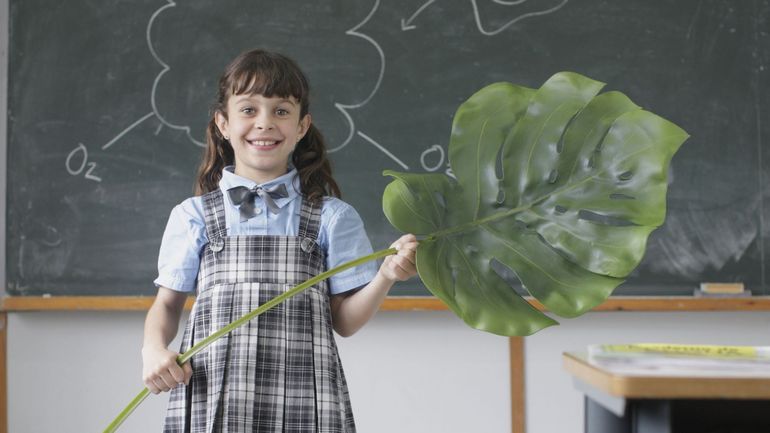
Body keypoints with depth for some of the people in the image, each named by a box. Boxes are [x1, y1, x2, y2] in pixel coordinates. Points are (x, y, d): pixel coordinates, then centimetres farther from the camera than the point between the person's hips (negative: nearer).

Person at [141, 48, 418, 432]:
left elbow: (343, 321, 7)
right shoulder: (192, 216, 8)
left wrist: (386, 277, -9)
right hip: (210, 399, 1)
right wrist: (154, 349, -7)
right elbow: (167, 303, 12)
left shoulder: (332, 217, 7)